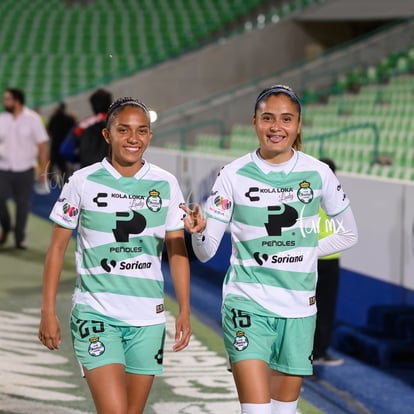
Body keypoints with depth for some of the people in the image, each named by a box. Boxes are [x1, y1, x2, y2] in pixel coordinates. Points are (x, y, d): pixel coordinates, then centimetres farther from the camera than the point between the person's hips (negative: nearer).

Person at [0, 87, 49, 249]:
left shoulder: (32, 119, -4)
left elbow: (43, 145, -2)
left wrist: (43, 170, -5)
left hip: (25, 169, -2)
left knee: (23, 204, 4)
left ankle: (19, 239, 16)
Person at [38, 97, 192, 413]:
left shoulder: (166, 185, 2)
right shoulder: (83, 182, -3)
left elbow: (177, 250, 7)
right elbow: (58, 247, 3)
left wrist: (185, 311, 1)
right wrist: (48, 312, -1)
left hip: (148, 317, 3)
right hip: (96, 313, -3)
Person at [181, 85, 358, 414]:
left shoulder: (317, 173, 0)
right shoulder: (234, 175, -4)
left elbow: (349, 234, 14)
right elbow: (206, 252, -2)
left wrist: (307, 252, 2)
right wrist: (198, 231, -23)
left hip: (299, 309, 2)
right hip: (247, 303, -2)